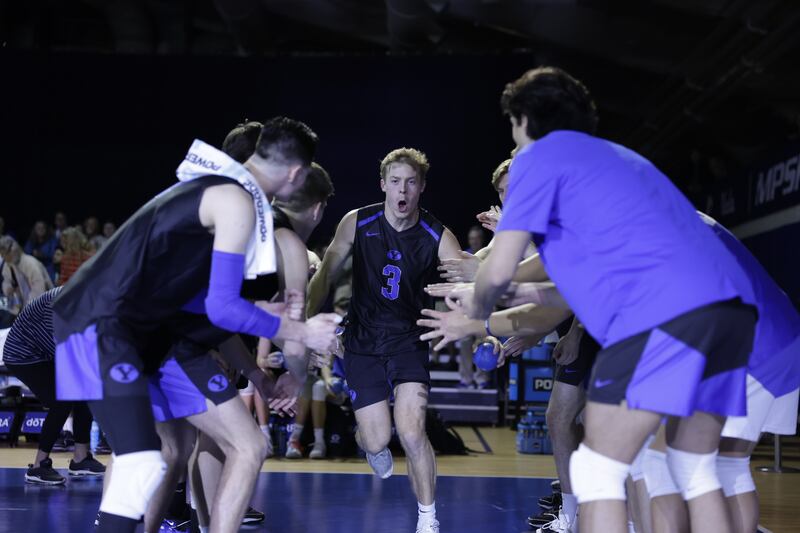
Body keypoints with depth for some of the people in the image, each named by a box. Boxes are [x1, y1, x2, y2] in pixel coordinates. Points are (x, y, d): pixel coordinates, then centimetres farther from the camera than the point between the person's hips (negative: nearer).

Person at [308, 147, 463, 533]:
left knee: (411, 433, -18)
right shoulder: (357, 223, -10)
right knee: (378, 441, 0)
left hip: (409, 339, -1)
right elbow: (325, 275, 1)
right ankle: (366, 437, 41)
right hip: (362, 341, 1)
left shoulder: (438, 237, -13)